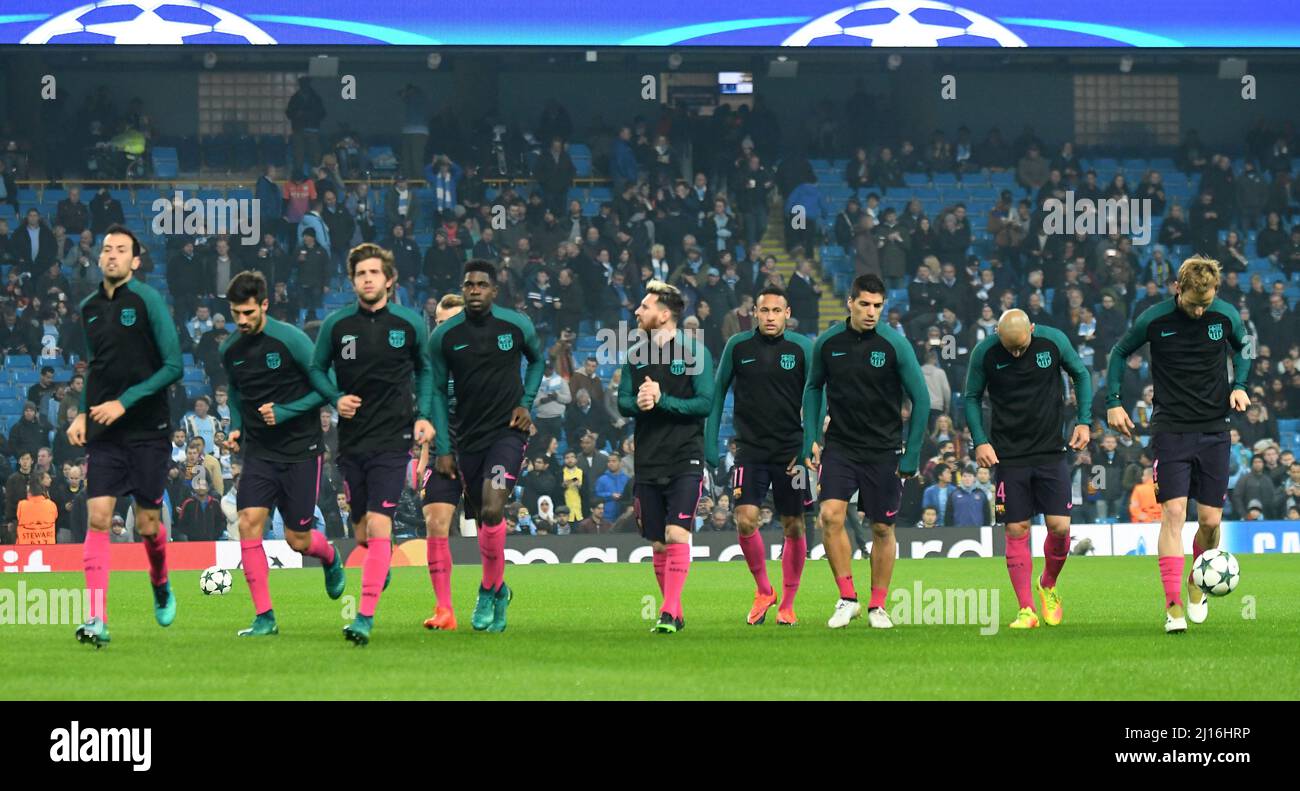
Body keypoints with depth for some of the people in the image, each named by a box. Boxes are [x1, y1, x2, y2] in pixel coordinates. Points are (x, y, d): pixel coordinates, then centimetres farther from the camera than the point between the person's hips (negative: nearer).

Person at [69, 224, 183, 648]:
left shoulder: (148, 300, -7)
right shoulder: (89, 308, 9)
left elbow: (174, 366, -9)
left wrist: (124, 402, -15)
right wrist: (82, 414, 8)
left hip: (147, 430, -3)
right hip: (104, 434, 3)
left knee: (147, 524, 3)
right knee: (98, 517, -11)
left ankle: (161, 585, 36)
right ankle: (97, 620, -14)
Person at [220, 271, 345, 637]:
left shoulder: (291, 340, -13)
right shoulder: (230, 350, 3)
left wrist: (284, 412, -18)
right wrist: (235, 427, 6)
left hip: (300, 450, -4)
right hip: (259, 452, 4)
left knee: (297, 540, -1)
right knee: (249, 522, -15)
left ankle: (330, 556, 38)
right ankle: (264, 617, -10)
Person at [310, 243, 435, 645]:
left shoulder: (410, 324, 0)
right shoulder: (335, 324, 1)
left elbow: (425, 369, 16)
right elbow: (317, 369, 14)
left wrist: (423, 415, 3)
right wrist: (336, 398, -5)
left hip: (393, 438, -3)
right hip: (351, 439, 3)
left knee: (378, 525, -15)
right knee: (362, 533, 9)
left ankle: (366, 616, -17)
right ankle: (383, 566, 45)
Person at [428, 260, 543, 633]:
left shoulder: (518, 325, -3)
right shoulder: (444, 335, -3)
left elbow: (537, 360, 18)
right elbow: (437, 392, 6)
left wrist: (526, 403, 3)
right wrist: (442, 448, 3)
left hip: (508, 431, -2)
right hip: (466, 438, 2)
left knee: (492, 510, -20)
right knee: (482, 519, 9)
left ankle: (488, 591, -4)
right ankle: (499, 591, 29)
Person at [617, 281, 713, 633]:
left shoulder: (694, 350, -4)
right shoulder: (636, 354, 11)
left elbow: (705, 403, -9)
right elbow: (623, 402, 9)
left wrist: (662, 400, -17)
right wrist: (639, 403, -13)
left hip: (685, 461, -5)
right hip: (648, 462, 5)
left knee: (677, 534, -17)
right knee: (658, 545, 6)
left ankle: (669, 614, -20)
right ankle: (674, 614, 15)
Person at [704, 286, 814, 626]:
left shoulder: (801, 347, -2)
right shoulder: (738, 347, 1)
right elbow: (717, 393, 10)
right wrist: (710, 442, 5)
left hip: (791, 450, 0)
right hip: (750, 450, 0)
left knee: (794, 526, 4)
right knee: (745, 520, -13)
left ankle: (787, 603, 17)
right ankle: (763, 590, 9)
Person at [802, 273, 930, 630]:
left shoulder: (894, 344, -9)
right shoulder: (828, 342, -2)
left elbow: (921, 399, -3)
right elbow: (813, 387, 14)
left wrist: (911, 456, -5)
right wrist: (811, 438, 6)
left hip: (883, 450, -1)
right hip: (839, 447, 1)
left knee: (882, 528, 4)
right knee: (830, 515, -17)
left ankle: (877, 606, 19)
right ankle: (847, 598, -5)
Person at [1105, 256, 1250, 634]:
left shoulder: (1226, 316, -3)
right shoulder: (1154, 319, -8)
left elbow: (1242, 347, 18)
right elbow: (1119, 353, 9)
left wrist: (1239, 385, 1)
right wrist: (1113, 402, 3)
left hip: (1214, 430, 2)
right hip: (1170, 429, -2)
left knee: (1210, 520, 1)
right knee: (1173, 512, -15)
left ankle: (1197, 584, 30)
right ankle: (1174, 606, -15)